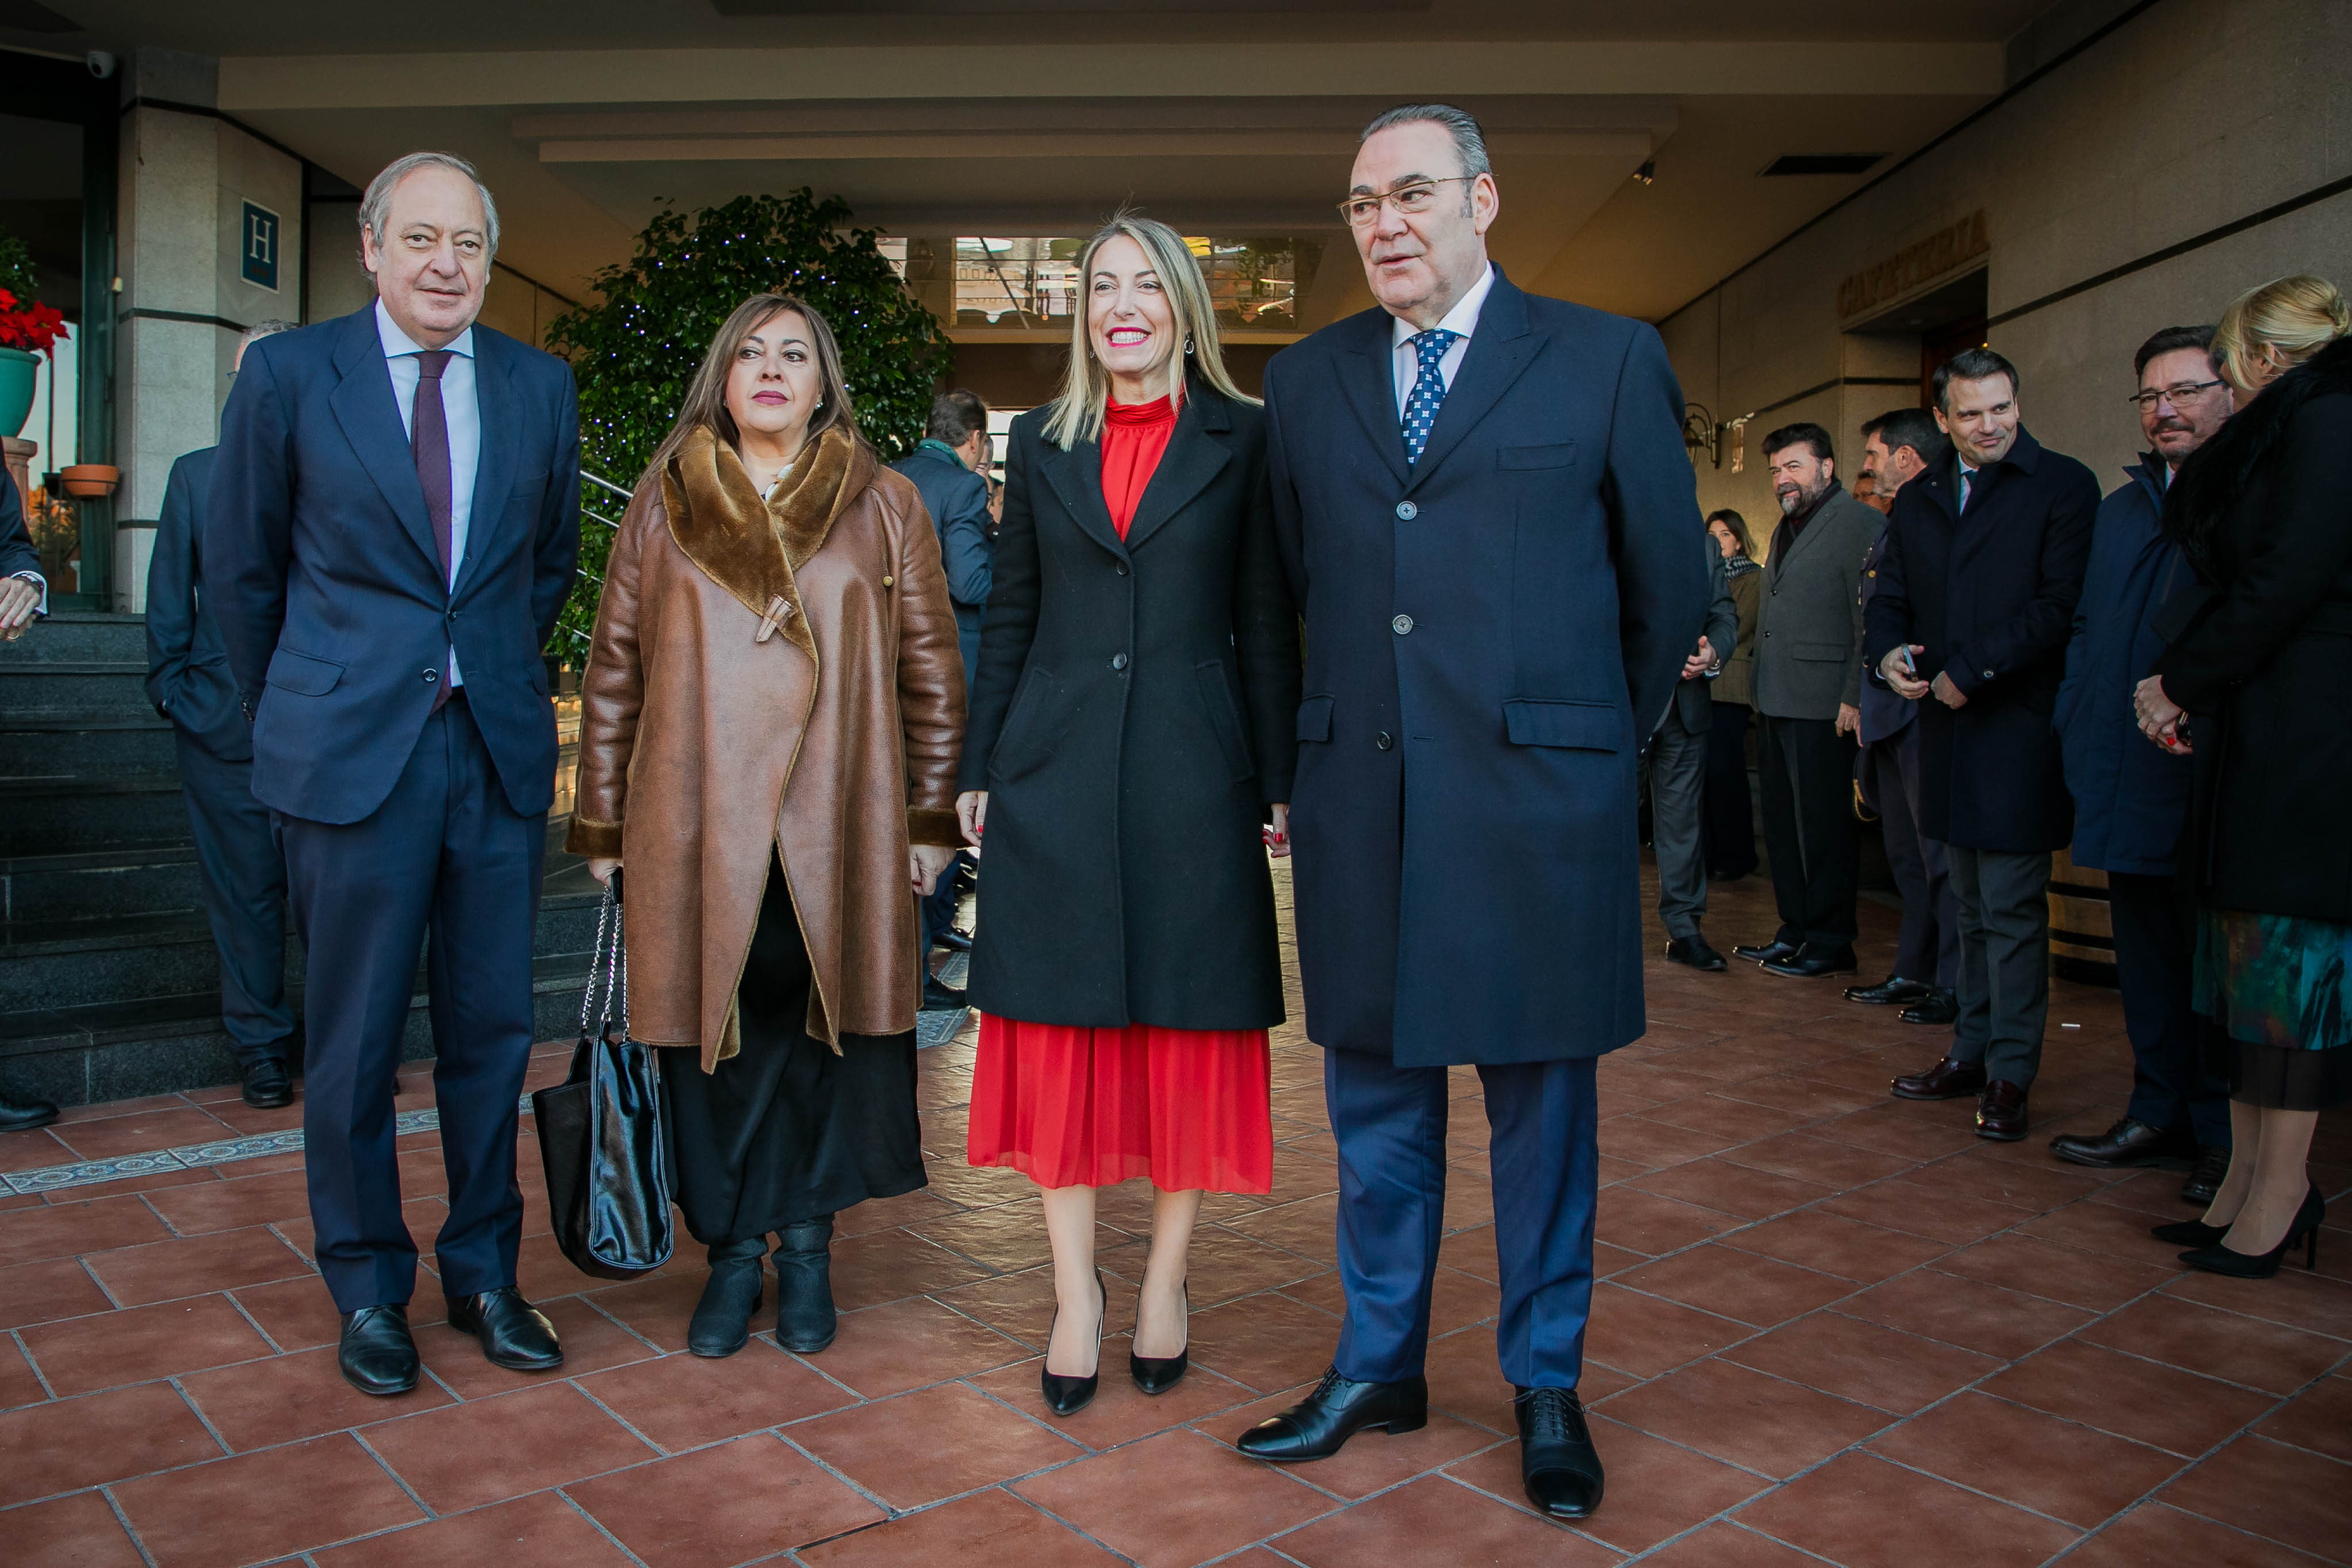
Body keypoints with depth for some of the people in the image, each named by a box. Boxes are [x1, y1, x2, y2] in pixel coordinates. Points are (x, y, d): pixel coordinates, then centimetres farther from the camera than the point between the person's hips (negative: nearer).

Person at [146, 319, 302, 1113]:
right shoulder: (197, 474, 11)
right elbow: (169, 595, 12)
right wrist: (171, 685, 5)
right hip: (224, 720, 2)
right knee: (245, 887, 7)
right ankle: (260, 1045, 19)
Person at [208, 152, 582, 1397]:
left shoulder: (539, 386, 7)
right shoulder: (288, 373, -1)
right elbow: (239, 567, 7)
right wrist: (291, 716, 12)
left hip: (499, 746, 3)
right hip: (351, 750, -2)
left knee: (491, 1029, 9)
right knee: (353, 1039, 7)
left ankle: (484, 1273, 25)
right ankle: (368, 1289, 25)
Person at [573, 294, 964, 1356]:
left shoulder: (883, 507, 8)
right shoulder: (665, 504, 10)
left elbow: (932, 670, 7)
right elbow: (613, 671, 11)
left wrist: (932, 818, 3)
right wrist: (603, 822, 8)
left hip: (841, 828, 0)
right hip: (699, 829, 1)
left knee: (824, 1027, 4)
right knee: (715, 1036, 4)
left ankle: (806, 1246, 21)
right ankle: (732, 1253, 19)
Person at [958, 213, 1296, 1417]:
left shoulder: (1243, 440, 5)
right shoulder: (1042, 444, 11)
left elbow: (1266, 620, 2)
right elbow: (1009, 615, 12)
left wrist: (1278, 780, -2)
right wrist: (978, 769, 8)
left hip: (1192, 775, -2)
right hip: (1054, 774, 2)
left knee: (1189, 1027, 4)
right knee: (1058, 1026, 4)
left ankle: (1165, 1282, 21)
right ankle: (1076, 1292, 17)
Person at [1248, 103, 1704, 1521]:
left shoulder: (1609, 361, 2)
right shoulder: (1305, 380, 11)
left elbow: (1671, 585, 7)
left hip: (1537, 805, -3)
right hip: (1360, 804, 3)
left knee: (1543, 1108, 9)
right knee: (1375, 1104, 13)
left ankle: (1548, 1389, 27)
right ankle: (1378, 1368, 30)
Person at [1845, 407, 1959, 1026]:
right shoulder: (1894, 527, 18)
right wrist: (1864, 701, 17)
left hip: (1924, 712, -10)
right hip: (1890, 714, 10)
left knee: (1940, 851, -4)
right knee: (1907, 853, 14)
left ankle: (1957, 986, 3)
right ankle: (1915, 972, 22)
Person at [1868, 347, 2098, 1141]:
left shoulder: (2063, 486, -2)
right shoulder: (1917, 500, 15)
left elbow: (2061, 604, -12)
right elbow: (1889, 597, 18)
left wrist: (1972, 671, -15)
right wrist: (1888, 652, -3)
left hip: (2020, 723, -6)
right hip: (1947, 726, 6)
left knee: (2011, 906, -5)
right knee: (1971, 904, 13)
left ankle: (2010, 1074, 3)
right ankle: (1972, 1052, 22)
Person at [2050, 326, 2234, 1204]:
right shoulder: (2120, 509, 19)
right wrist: (2078, 729, 11)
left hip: (2213, 773, -6)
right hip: (2128, 775, 6)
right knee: (2147, 951, 13)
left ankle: (2227, 1137, 12)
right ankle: (2161, 1114, 23)